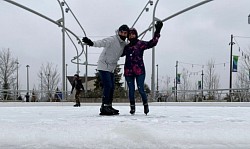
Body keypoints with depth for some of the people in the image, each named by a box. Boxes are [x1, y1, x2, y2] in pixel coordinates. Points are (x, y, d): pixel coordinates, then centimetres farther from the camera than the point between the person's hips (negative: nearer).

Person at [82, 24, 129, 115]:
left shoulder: (124, 44, 8)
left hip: (111, 68, 9)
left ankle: (109, 106, 21)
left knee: (112, 87, 10)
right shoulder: (112, 40, -17)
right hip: (104, 66, -8)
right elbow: (101, 42, -32)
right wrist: (92, 43, -50)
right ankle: (104, 108, -12)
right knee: (108, 86, -15)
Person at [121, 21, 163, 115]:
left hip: (139, 70, -3)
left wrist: (157, 31, -16)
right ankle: (132, 107, 18)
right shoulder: (127, 47, 13)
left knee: (141, 89, -6)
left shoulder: (140, 44, 2)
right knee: (131, 90, 5)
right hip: (128, 72, 4)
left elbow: (152, 43, -10)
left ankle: (146, 105, 15)